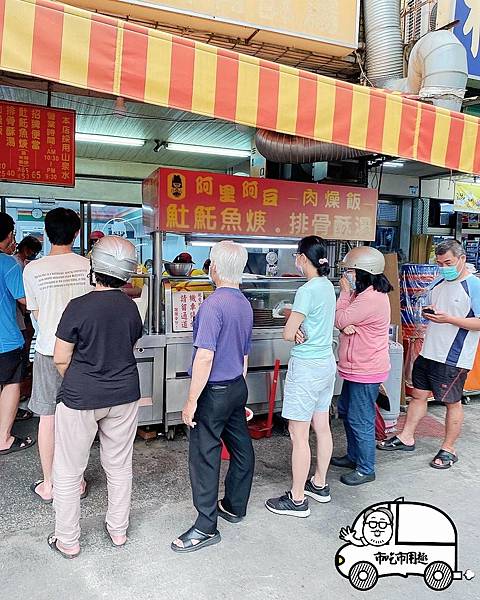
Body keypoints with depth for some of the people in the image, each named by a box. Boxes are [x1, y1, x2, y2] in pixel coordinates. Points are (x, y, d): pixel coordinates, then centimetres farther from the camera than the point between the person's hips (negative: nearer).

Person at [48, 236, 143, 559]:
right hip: (124, 396, 4)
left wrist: (77, 384, 9)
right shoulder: (131, 307, -5)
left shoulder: (79, 307, -18)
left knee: (68, 471, 14)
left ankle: (67, 540, 29)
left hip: (81, 399, -4)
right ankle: (118, 530, 35)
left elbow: (61, 359, -10)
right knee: (120, 465, 19)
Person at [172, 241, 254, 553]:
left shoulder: (214, 304, -21)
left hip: (215, 390, -9)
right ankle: (235, 506, 36)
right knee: (241, 447, 18)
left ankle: (207, 527, 13)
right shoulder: (245, 305, 6)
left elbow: (205, 357, -25)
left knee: (204, 455, 2)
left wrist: (192, 401, -19)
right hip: (238, 387, 9)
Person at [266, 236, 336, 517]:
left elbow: (288, 334, -18)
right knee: (322, 427, 19)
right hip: (327, 362, 9)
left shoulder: (308, 290, -20)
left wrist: (296, 329, 3)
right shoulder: (328, 286, 7)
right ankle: (320, 484, 35)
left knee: (299, 435, 1)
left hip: (307, 367, -9)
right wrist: (299, 326, -10)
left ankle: (297, 500, 13)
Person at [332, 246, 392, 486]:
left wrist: (345, 292, -9)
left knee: (361, 421, 1)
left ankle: (365, 470, 18)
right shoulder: (366, 293, 11)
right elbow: (344, 321, 7)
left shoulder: (371, 298, -24)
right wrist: (347, 326, -17)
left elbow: (340, 320, -18)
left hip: (366, 370, -11)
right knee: (345, 411, 22)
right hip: (356, 367, 11)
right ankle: (353, 456, 38)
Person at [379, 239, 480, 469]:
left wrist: (448, 319, -24)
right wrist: (429, 313, 0)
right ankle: (406, 438, 27)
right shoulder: (440, 283, 11)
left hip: (453, 358, -7)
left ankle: (448, 449, 22)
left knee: (452, 403, 7)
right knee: (418, 395, 14)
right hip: (428, 352, 7)